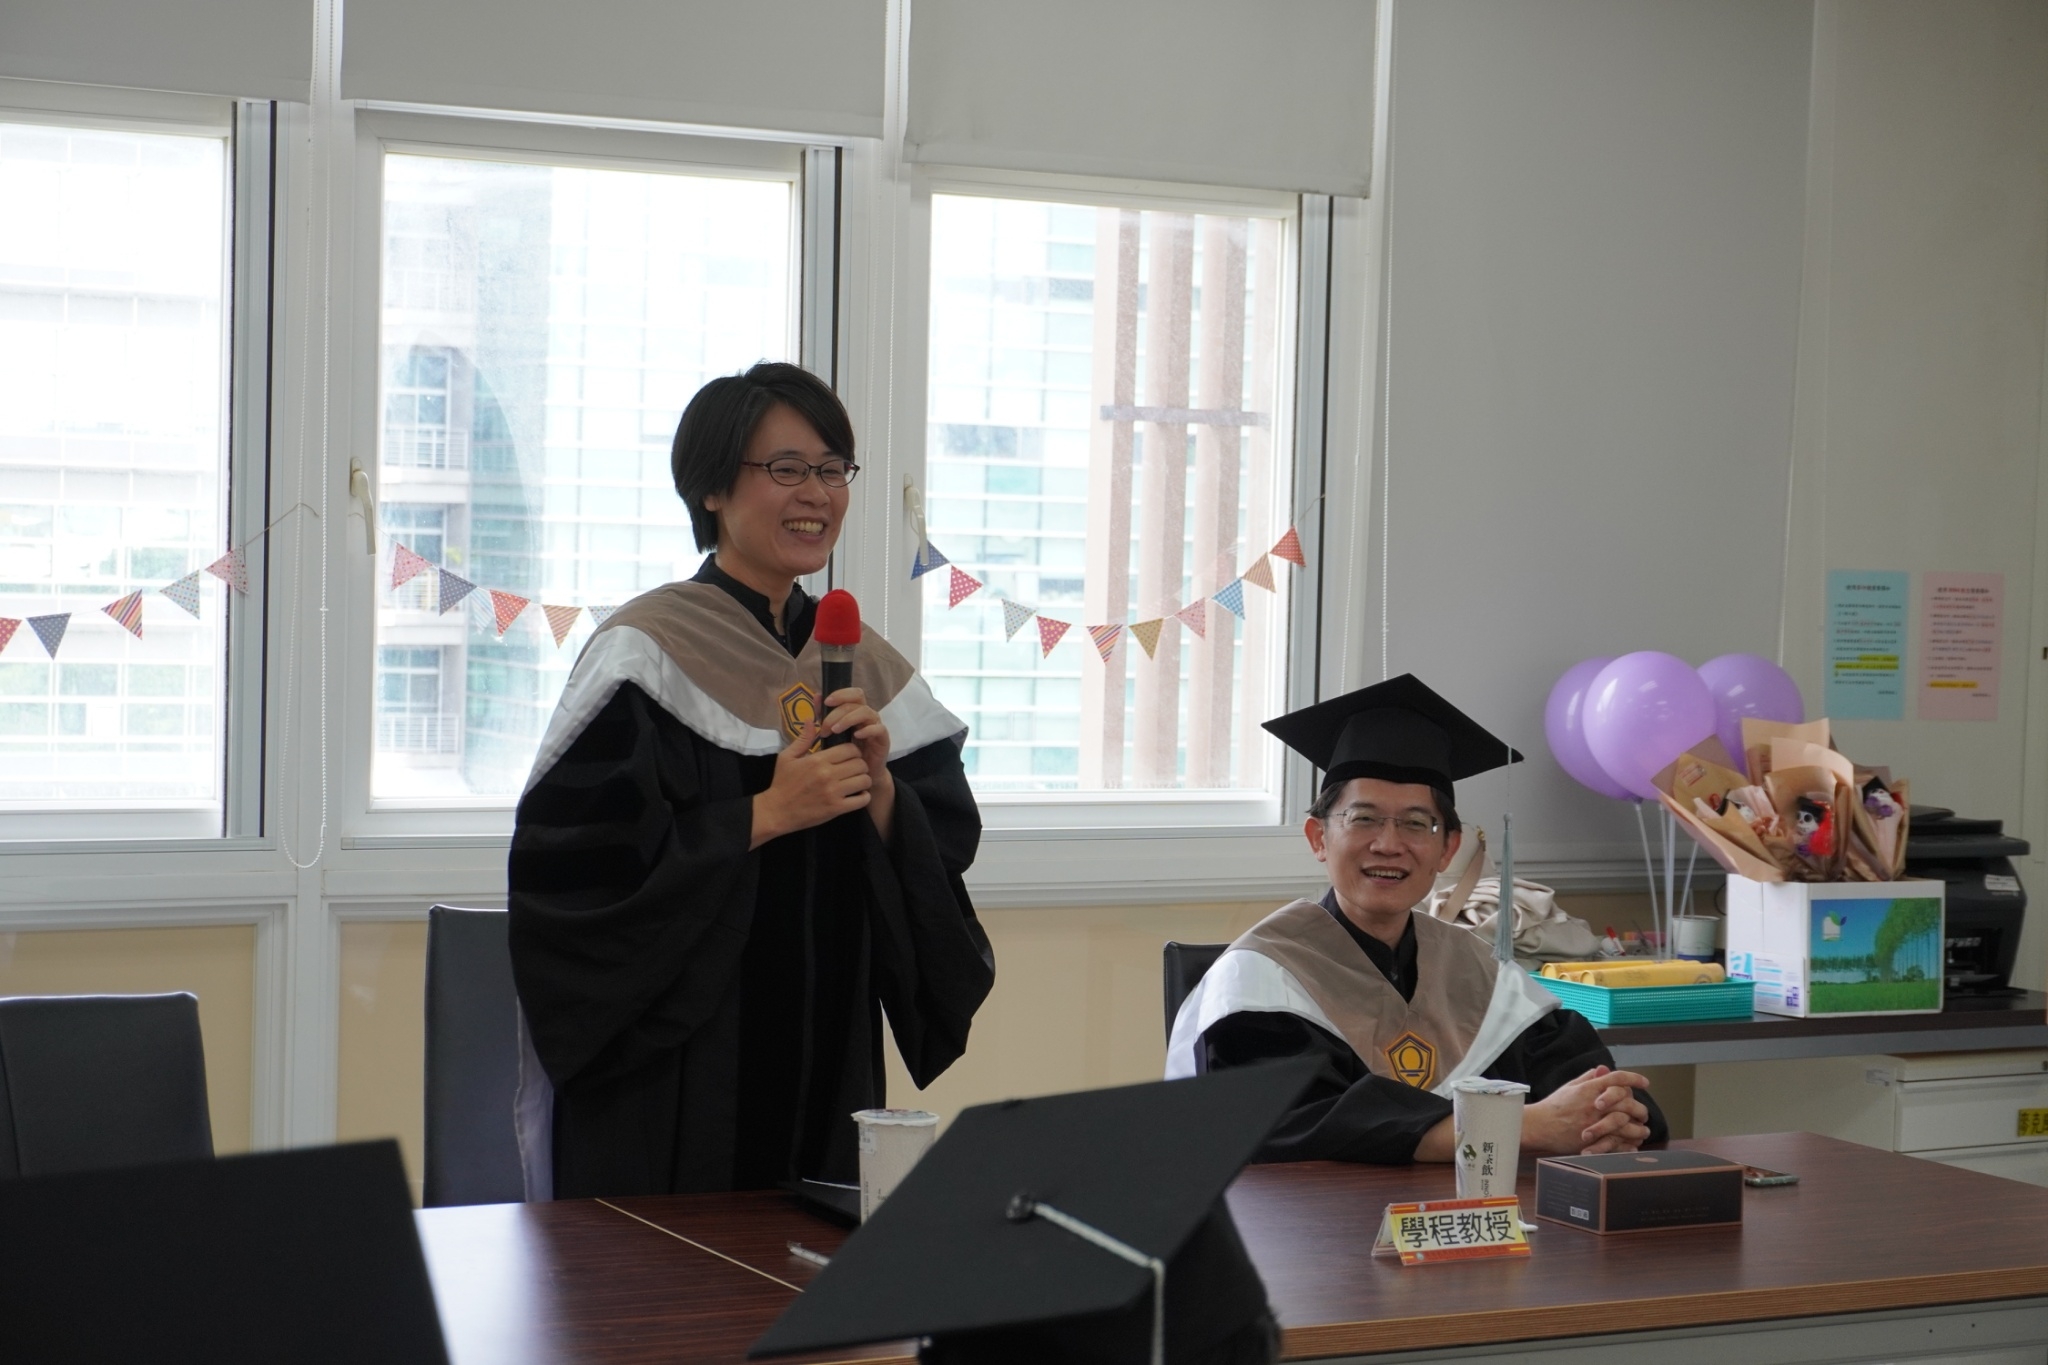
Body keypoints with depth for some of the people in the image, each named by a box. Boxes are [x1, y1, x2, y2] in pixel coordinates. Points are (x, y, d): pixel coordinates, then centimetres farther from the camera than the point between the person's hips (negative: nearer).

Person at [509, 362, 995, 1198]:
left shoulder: (869, 668, 10)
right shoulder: (648, 651, -8)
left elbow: (944, 861, 9)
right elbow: (576, 855, -16)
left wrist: (881, 791, -10)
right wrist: (766, 815, -20)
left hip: (827, 1062, 5)